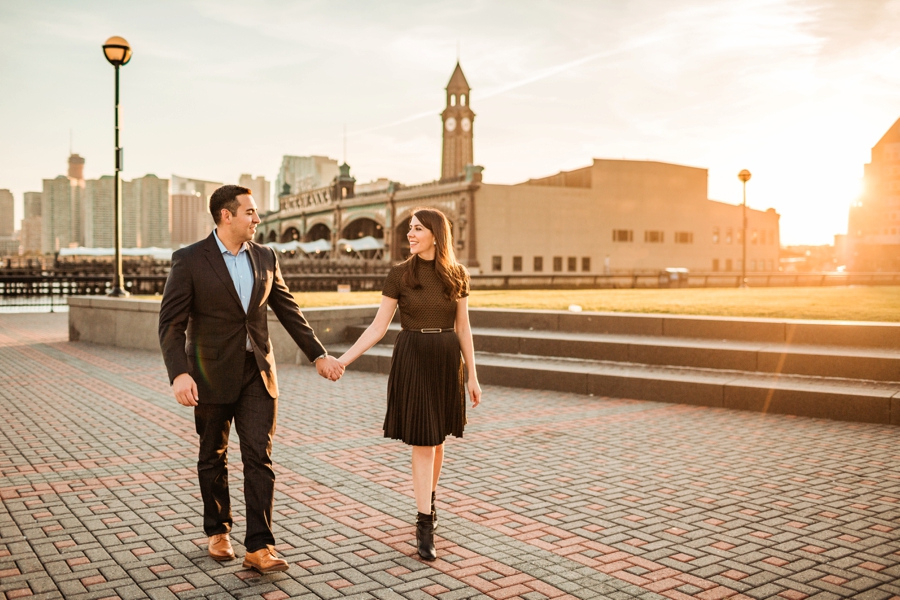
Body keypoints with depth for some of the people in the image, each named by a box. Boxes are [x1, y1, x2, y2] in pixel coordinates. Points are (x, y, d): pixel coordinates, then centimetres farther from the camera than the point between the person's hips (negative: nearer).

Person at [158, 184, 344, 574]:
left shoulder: (265, 258, 4)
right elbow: (171, 323, -13)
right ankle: (218, 531, 33)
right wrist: (179, 374, -26)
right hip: (212, 374, -3)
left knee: (259, 457, -4)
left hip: (257, 371, 3)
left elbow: (289, 312, 10)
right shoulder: (189, 260, -9)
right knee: (213, 457, 13)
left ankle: (258, 548, 0)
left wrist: (318, 355, 6)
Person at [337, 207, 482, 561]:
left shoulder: (457, 276, 3)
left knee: (437, 438, 14)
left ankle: (429, 501, 38)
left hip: (447, 360, 2)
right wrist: (344, 359, -9)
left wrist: (472, 376, 6)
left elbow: (463, 329, 7)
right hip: (412, 359, -2)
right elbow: (378, 327, -2)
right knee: (421, 441, -3)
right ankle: (425, 525, 2)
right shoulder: (399, 275, -3)